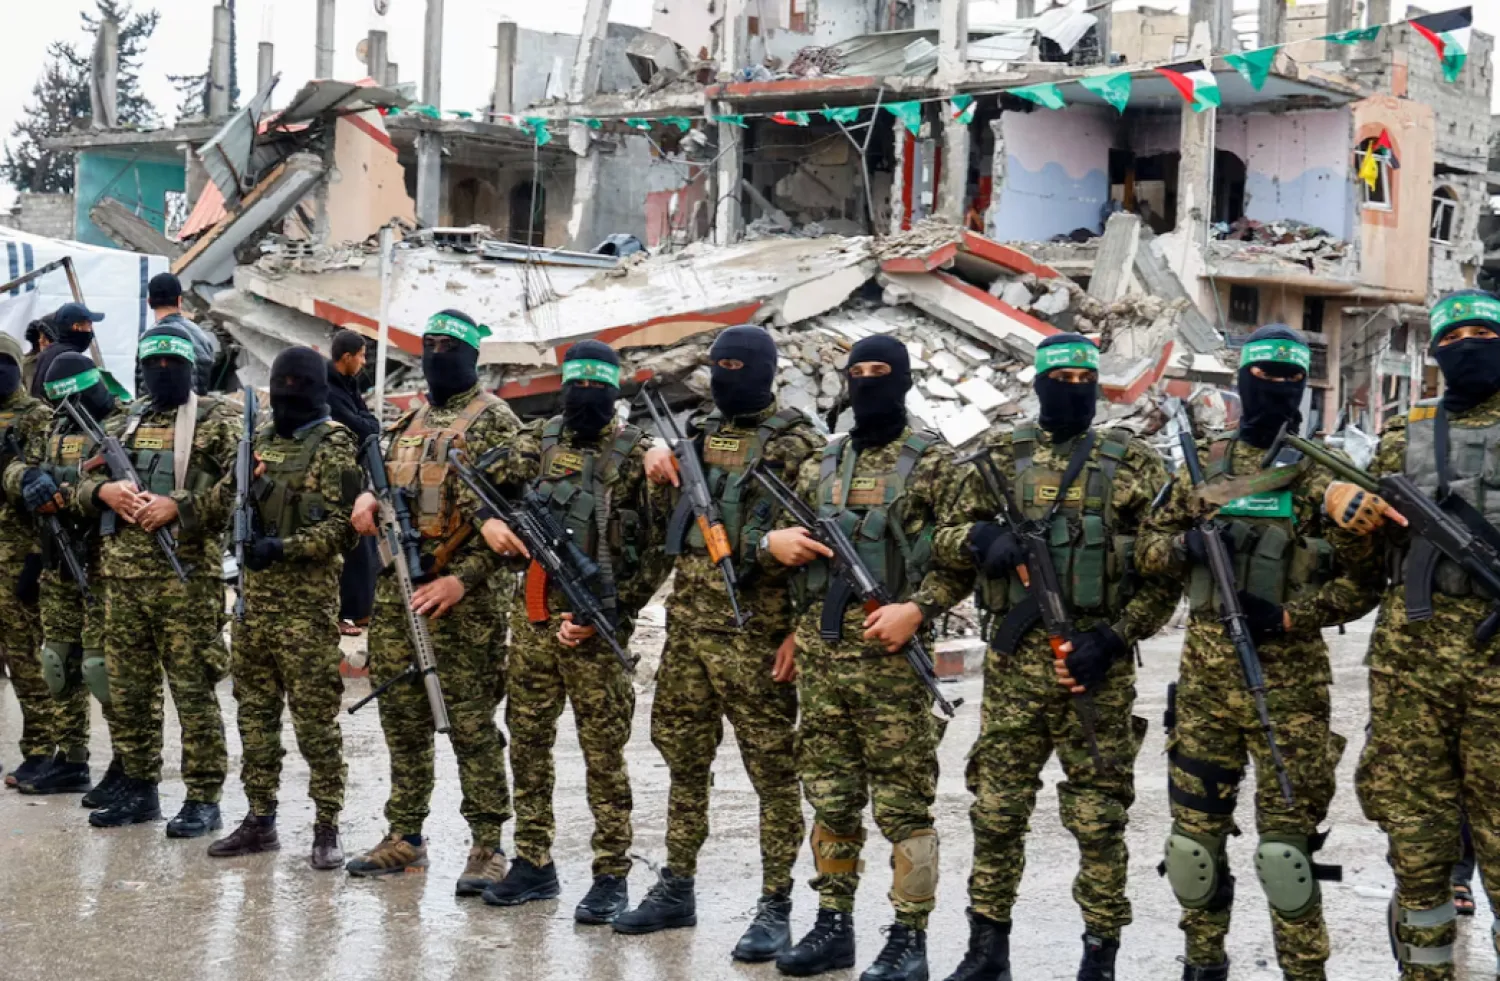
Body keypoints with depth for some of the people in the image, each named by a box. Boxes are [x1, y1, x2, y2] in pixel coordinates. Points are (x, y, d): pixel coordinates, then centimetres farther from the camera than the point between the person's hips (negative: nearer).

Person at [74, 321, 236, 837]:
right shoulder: (122, 422, 17)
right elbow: (85, 483, 17)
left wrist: (178, 506, -19)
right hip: (120, 575, 6)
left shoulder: (218, 420, 0)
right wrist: (105, 490, -6)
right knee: (128, 689, 11)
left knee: (193, 691, -3)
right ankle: (140, 789, 22)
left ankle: (203, 799, 3)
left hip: (187, 576, -6)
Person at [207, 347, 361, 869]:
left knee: (315, 717, -3)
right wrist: (237, 488, -6)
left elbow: (342, 525, -12)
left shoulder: (334, 446, -5)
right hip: (255, 596, 7)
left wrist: (284, 547, -22)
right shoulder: (261, 440, 13)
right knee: (255, 710, 11)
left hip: (307, 601, -7)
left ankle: (326, 827, 3)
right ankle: (260, 819, 21)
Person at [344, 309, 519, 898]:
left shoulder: (494, 421, -5)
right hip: (396, 587, 7)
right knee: (402, 717, 11)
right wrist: (367, 501, 2)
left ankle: (487, 847, 1)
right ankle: (404, 837, 20)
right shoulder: (409, 423, 17)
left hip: (461, 595, -7)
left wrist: (463, 578, -20)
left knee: (471, 723, -5)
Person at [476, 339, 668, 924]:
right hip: (533, 617, 5)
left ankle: (611, 878, 5)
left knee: (603, 753, -2)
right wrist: (490, 520, -7)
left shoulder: (634, 456, -5)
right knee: (527, 744, 10)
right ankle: (534, 866, 21)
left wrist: (605, 614, -14)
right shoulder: (542, 440, 10)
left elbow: (657, 552, -8)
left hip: (593, 627, -5)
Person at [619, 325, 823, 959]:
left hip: (754, 632, -7)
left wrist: (799, 632, -16)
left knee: (772, 770, 0)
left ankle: (776, 909, 6)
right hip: (687, 627, 7)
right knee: (683, 760, 14)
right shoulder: (702, 433, 12)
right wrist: (656, 451, 5)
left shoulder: (796, 445, -7)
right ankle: (676, 890, 26)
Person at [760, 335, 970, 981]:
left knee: (903, 802, -1)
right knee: (830, 798, 12)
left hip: (890, 655, -6)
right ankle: (833, 927, 21)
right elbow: (779, 543, 21)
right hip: (819, 653, 6)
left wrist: (918, 608, -18)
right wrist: (773, 542, -2)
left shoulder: (932, 462, -2)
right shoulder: (821, 467, 15)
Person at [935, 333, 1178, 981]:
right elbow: (944, 535, 10)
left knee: (1098, 817, 3)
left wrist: (1114, 638, -12)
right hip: (1012, 663, 2)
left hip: (1095, 667, -2)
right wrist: (981, 538, -13)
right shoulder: (1000, 457, 8)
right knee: (996, 808, 8)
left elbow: (1167, 569, -1)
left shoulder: (1134, 465, 1)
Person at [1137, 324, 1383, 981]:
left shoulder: (1322, 475, 0)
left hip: (1288, 678, -3)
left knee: (1285, 834, -4)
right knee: (1195, 823, 9)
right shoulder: (1204, 464, 10)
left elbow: (1363, 582, -2)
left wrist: (1287, 615, -14)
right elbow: (1147, 546, 14)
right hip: (1204, 672, 4)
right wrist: (1187, 545, -8)